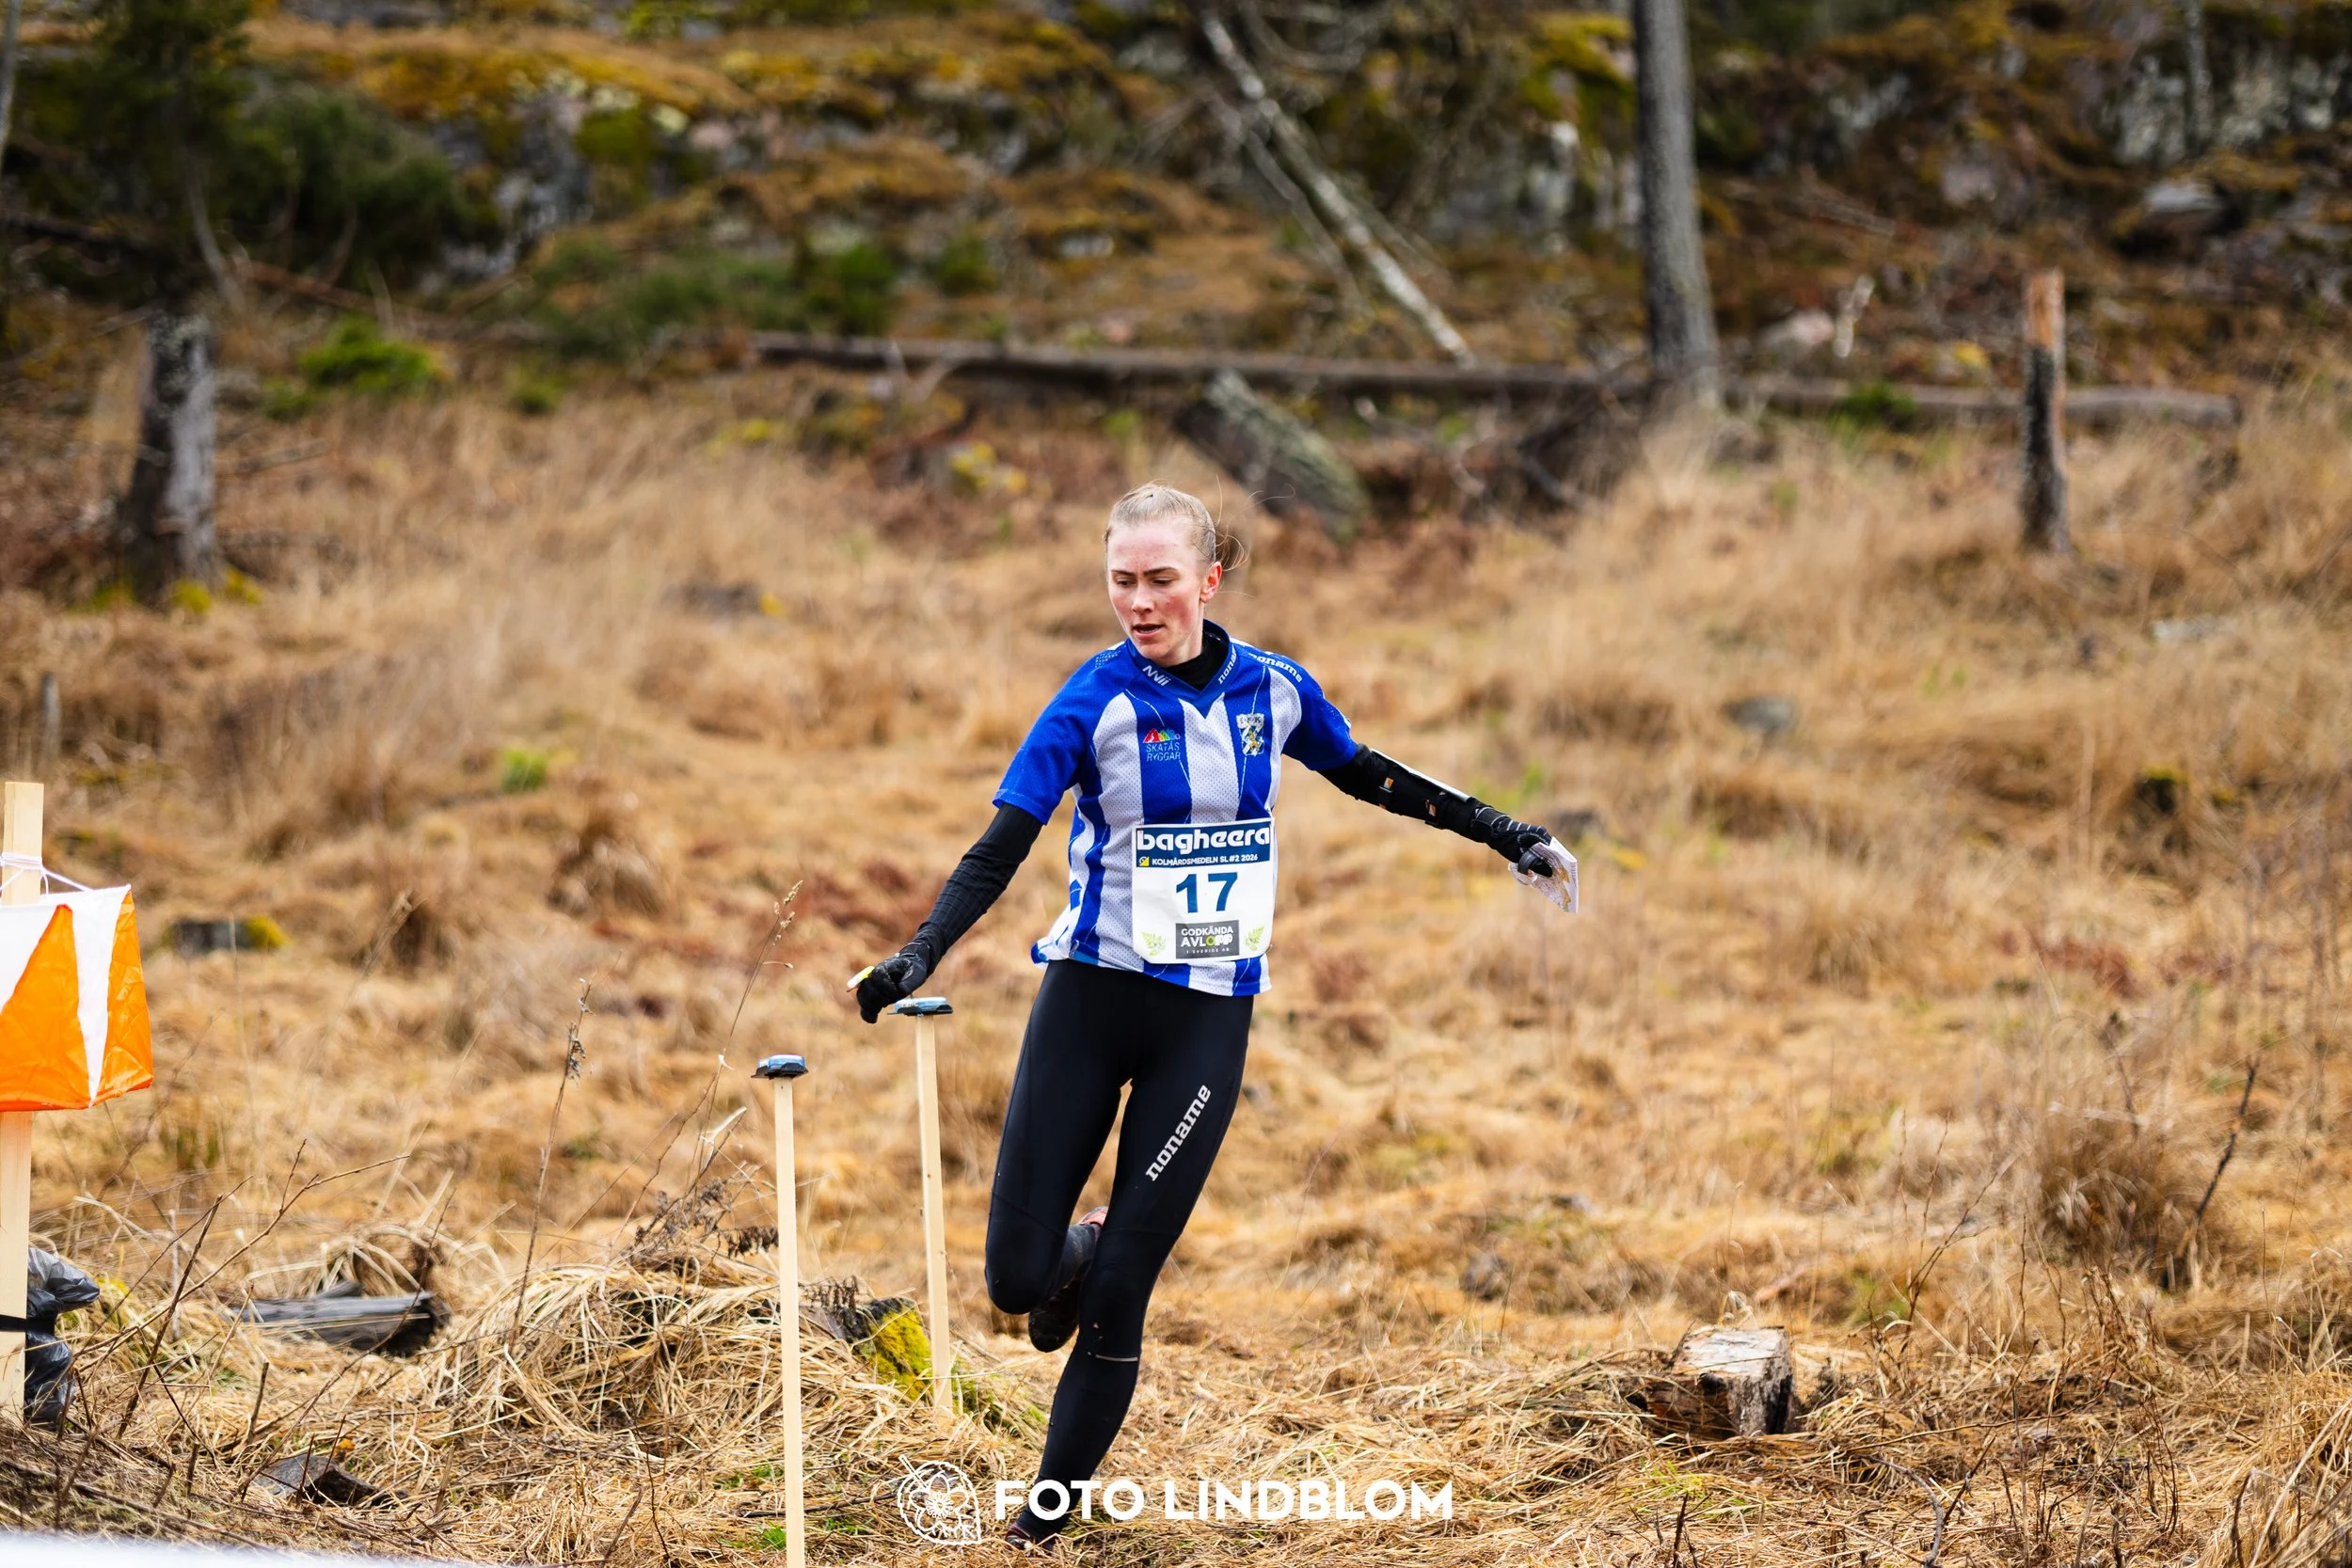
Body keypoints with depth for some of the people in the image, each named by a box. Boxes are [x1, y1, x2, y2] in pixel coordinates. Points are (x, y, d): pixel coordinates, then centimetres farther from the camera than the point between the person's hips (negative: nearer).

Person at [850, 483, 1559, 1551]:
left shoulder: (1273, 690, 0)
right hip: (1091, 995, -1)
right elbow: (1001, 848, -13)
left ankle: (1044, 1522, 11)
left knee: (1116, 1296, -3)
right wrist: (920, 954, -27)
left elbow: (1365, 776, 19)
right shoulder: (1097, 697, -9)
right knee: (1017, 1279, -5)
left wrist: (1498, 830, 22)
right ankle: (1078, 1250, 32)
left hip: (1208, 1019, 1)